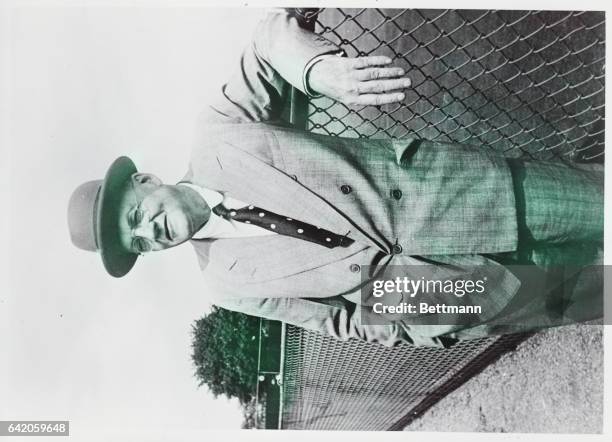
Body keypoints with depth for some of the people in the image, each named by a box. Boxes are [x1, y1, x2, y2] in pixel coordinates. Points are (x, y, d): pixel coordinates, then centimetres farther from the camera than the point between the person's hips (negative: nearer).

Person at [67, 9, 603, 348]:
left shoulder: (214, 136, -5)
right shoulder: (227, 281, 0)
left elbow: (273, 35, -5)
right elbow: (342, 319, 4)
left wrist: (326, 69, -27)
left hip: (428, 178, 0)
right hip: (412, 267, 1)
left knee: (596, 202, 5)